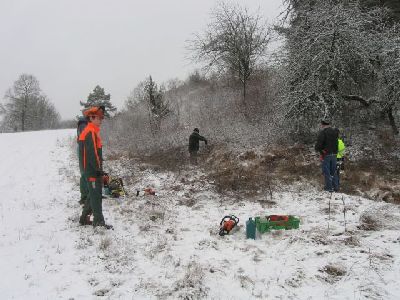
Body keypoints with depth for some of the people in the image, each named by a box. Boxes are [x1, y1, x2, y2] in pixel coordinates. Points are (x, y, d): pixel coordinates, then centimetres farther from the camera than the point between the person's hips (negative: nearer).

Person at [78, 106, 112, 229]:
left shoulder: (92, 131, 16)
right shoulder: (90, 132, -16)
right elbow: (91, 153, -22)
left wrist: (98, 168, 20)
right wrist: (98, 169, -19)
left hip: (90, 169, 10)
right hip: (92, 169, -10)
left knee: (93, 194, 17)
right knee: (96, 195, -5)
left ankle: (84, 219, 26)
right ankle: (99, 221, 0)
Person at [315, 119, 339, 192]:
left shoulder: (322, 132, -14)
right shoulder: (335, 131, 8)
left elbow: (319, 143, -20)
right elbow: (336, 142, 10)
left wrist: (317, 149, -2)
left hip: (325, 154, -6)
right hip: (334, 154, 6)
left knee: (326, 171, 2)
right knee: (333, 171, 16)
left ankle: (329, 187, 5)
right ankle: (335, 186, 21)